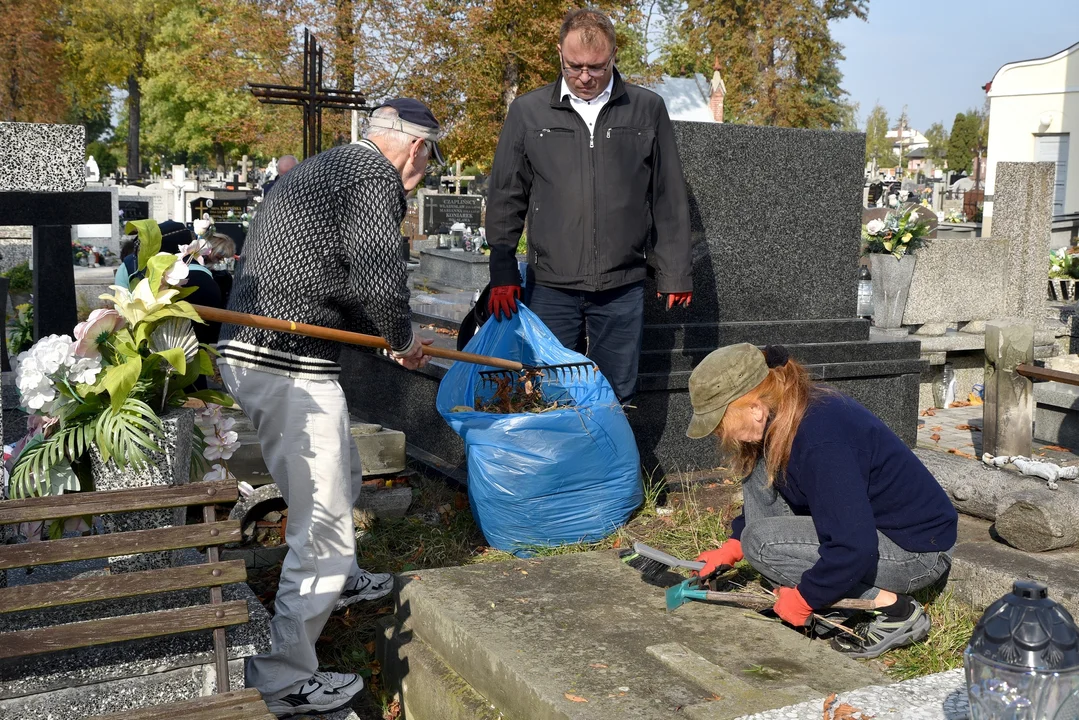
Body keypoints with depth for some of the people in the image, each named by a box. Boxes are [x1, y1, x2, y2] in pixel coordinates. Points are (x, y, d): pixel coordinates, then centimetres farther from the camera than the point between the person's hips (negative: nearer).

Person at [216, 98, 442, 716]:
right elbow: (378, 277, -18)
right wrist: (402, 338, 1)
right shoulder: (377, 174, -9)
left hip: (250, 350, 11)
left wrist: (391, 337, 23)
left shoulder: (324, 168, 23)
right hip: (288, 368, -11)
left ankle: (338, 581, 52)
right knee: (324, 520, -4)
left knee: (343, 476, 29)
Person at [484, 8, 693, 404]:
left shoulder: (647, 109, 4)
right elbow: (505, 198, 7)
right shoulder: (527, 111, 4)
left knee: (616, 398, 8)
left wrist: (675, 273, 5)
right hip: (552, 286, 0)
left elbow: (669, 200, 7)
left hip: (622, 286, 0)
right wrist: (502, 274, 1)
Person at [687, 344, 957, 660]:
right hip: (868, 523, 10)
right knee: (760, 472, -1)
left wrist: (805, 598, -18)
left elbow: (853, 549, -32)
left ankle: (893, 610, -12)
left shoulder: (818, 441, -32)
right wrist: (732, 548, 10)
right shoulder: (783, 417, -2)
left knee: (761, 542, -20)